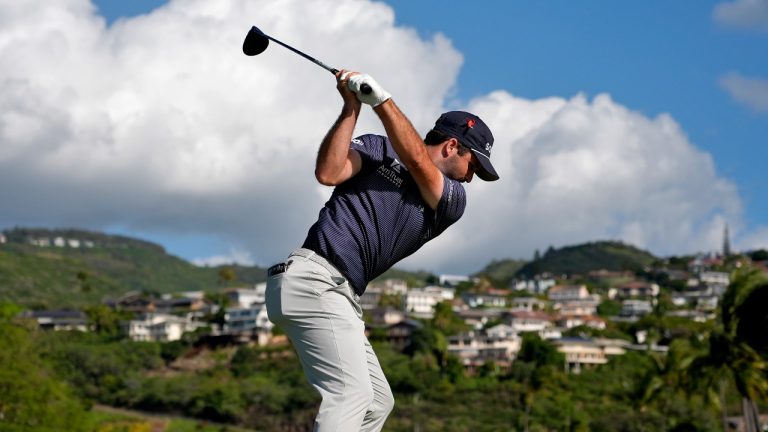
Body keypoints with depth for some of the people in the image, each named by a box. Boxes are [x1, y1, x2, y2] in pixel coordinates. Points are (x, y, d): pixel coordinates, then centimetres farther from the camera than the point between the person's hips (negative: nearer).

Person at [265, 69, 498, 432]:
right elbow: (328, 172, -10)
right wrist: (352, 107, -10)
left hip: (341, 295, 8)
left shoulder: (452, 201, 16)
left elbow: (416, 161, -3)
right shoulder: (379, 149, 7)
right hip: (315, 279, -8)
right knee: (351, 393, -20)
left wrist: (380, 99, -9)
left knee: (377, 401, 11)